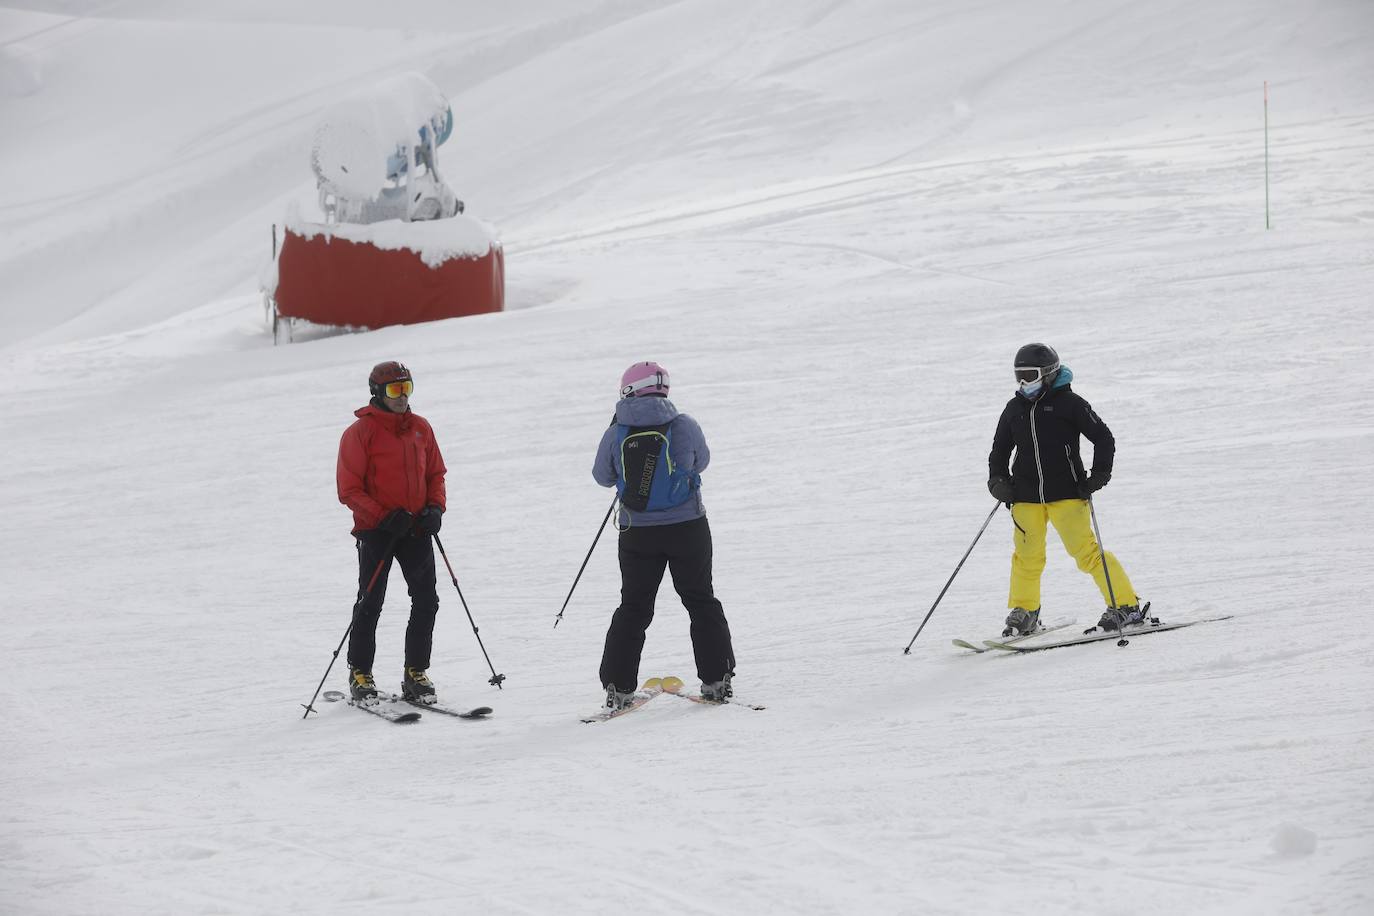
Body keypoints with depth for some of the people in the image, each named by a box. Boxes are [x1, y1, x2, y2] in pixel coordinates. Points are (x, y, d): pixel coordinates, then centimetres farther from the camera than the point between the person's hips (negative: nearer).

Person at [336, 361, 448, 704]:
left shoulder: (420, 428, 9)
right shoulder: (360, 432, -7)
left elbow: (435, 473, 17)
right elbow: (349, 489, -9)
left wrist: (435, 508, -2)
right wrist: (384, 517, -18)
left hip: (416, 528, 5)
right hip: (376, 530, -5)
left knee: (426, 601, 0)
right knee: (370, 603, 0)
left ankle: (416, 672, 10)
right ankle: (360, 674, 11)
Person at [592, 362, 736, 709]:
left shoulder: (615, 435, -9)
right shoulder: (685, 427, -11)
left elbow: (603, 476, 7)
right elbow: (701, 461, 8)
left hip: (637, 534, 1)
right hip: (688, 528, -1)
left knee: (633, 607, 13)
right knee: (701, 602, 15)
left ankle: (618, 686, 8)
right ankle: (716, 680, 13)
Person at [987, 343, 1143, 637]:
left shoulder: (1068, 403, -3)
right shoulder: (1014, 409, 12)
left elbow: (1104, 437, -1)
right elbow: (1000, 450, 22)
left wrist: (1099, 475, -10)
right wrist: (998, 480, 6)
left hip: (1066, 492, -5)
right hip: (1026, 496, 5)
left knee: (1086, 551, -10)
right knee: (1026, 556, 7)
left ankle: (1126, 605, -4)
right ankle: (1023, 613, 24)